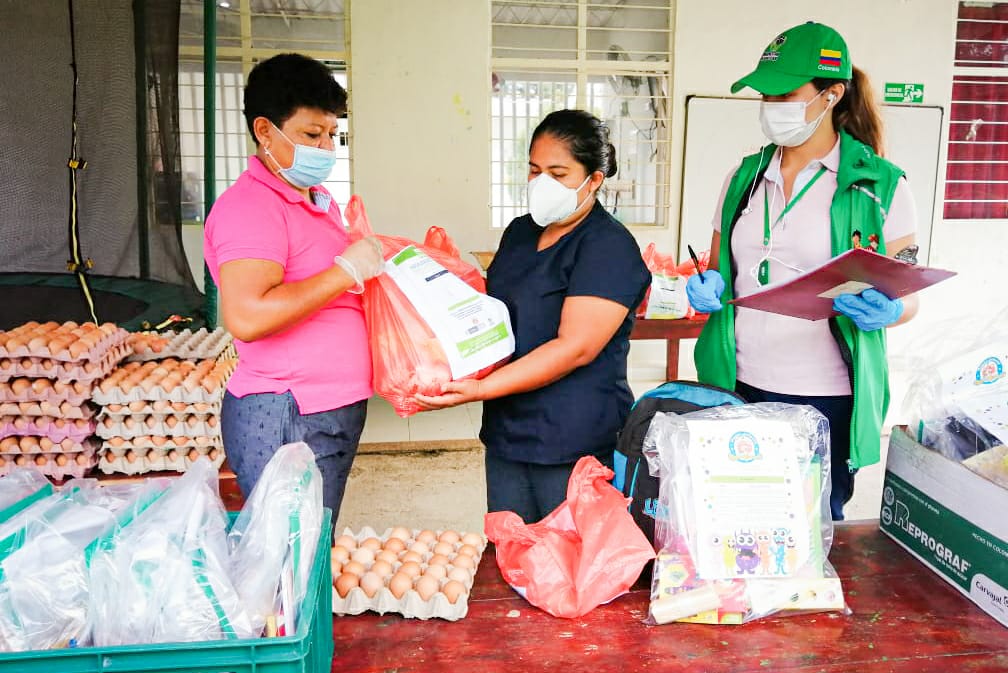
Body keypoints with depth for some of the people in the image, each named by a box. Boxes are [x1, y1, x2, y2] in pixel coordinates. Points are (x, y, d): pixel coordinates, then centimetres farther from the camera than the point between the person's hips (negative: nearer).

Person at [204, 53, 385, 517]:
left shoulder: (319, 199, 16)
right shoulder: (249, 204, -15)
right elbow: (246, 317, -28)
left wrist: (373, 264, 12)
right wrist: (347, 270, -21)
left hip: (335, 410, 9)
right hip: (286, 420, -9)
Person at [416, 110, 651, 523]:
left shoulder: (609, 248, -13)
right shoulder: (520, 231, 12)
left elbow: (575, 347, -21)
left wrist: (481, 389, -25)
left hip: (574, 443, -7)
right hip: (505, 429, 7)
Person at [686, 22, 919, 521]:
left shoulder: (879, 185, -2)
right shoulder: (744, 177, 9)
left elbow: (908, 293, 1)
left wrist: (886, 311, -21)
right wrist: (708, 289, -5)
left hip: (825, 397, -3)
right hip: (740, 386, 3)